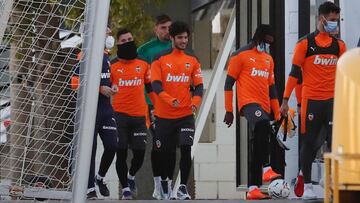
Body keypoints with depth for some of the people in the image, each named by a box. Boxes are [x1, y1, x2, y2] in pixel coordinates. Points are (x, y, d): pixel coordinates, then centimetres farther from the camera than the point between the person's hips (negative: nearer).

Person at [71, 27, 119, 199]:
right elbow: (75, 83, -16)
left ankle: (100, 177, 24)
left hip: (105, 108, 7)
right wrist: (100, 88, -17)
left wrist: (111, 87, 11)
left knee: (112, 145, 0)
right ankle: (90, 188, 4)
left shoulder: (106, 57, 16)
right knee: (90, 148, -3)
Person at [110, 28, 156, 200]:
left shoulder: (143, 64, 8)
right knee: (121, 152, -3)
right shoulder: (112, 65, 2)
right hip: (119, 115, -2)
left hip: (139, 116, 2)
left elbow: (150, 87, 15)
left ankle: (131, 176, 32)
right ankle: (125, 188, 11)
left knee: (140, 152, 0)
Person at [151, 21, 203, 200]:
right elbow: (155, 84, -11)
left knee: (186, 150, -11)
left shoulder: (192, 60, 7)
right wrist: (170, 100, -28)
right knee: (167, 153, 6)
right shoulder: (160, 59, -2)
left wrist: (196, 100, -16)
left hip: (186, 115, 1)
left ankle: (183, 187, -1)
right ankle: (164, 182, 31)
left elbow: (198, 85, 5)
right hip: (164, 115, -1)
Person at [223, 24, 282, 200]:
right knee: (262, 125, -36)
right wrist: (229, 111, -5)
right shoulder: (240, 55, 0)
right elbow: (229, 82, -1)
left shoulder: (268, 59, 21)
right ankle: (265, 169, -35)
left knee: (258, 146, 3)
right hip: (248, 103, -7)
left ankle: (253, 189, 5)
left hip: (264, 106, 7)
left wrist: (277, 114, 20)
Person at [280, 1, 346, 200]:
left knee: (335, 140, -6)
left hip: (332, 101, 3)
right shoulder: (305, 43, -3)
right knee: (309, 142, 3)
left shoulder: (339, 45, 9)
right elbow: (294, 73, -2)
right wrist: (285, 100, -5)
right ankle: (307, 186, 9)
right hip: (311, 100, -3)